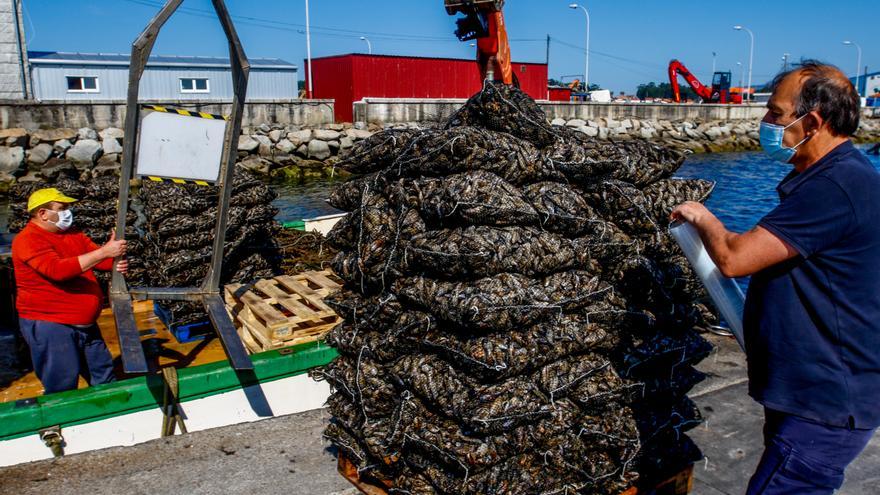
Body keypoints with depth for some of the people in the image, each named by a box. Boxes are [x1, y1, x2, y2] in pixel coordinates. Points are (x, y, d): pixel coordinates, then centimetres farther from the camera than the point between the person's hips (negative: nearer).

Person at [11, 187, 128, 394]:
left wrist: (117, 263, -16)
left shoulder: (72, 234, 10)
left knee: (104, 378, 17)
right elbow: (57, 269, -31)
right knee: (62, 389, -2)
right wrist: (104, 251, -34)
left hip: (85, 323, 8)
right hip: (49, 326, -8)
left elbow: (96, 258, 9)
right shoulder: (29, 240, -16)